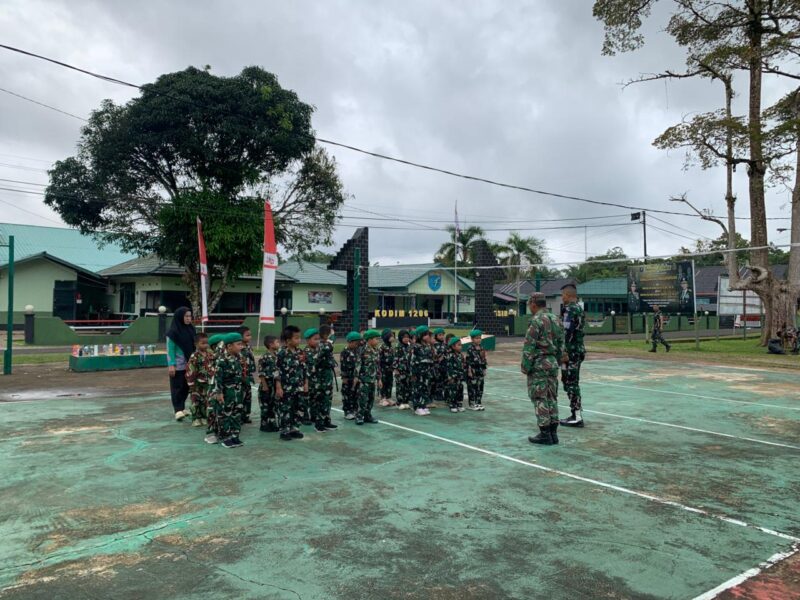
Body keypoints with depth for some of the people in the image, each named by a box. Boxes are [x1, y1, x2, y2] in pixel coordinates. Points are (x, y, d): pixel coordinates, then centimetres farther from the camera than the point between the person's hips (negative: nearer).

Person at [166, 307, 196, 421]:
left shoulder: (191, 329, 6)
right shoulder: (173, 332, -11)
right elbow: (170, 349, -11)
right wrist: (171, 365, -16)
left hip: (189, 364, 6)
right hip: (178, 365, -6)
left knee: (186, 386, 10)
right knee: (177, 387, 0)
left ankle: (182, 408, 22)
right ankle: (178, 410, 3)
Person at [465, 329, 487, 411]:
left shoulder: (481, 348, 9)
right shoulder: (470, 348, -11)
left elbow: (483, 360, 15)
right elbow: (468, 360, -14)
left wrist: (484, 369, 14)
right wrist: (469, 370, -16)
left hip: (480, 370, 7)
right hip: (473, 370, -7)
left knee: (480, 387, 11)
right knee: (472, 387, -1)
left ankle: (478, 403, 20)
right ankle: (472, 404, 6)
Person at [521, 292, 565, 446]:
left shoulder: (537, 320, -14)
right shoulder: (555, 319, 11)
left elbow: (529, 346, -16)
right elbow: (561, 344, 14)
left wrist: (525, 367, -11)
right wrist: (556, 361, 20)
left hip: (539, 364, -8)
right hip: (552, 363, 8)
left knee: (540, 399, -2)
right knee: (552, 398, 11)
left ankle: (545, 434, 1)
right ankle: (553, 433, 15)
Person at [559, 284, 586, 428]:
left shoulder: (569, 309, -15)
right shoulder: (579, 309, 15)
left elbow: (567, 332, -22)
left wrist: (564, 352, -22)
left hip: (571, 351, -10)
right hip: (579, 350, 10)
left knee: (570, 384, -4)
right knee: (574, 382, 16)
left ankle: (576, 417, -1)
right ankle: (577, 414, 22)